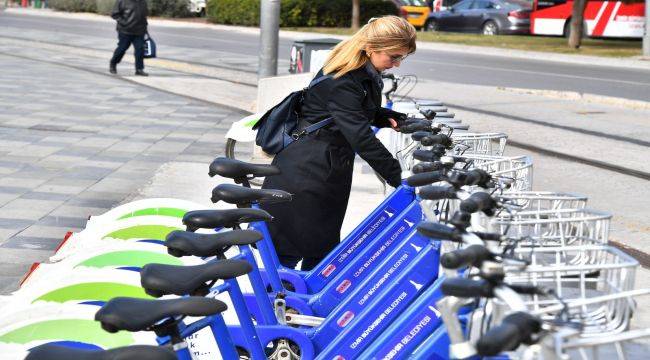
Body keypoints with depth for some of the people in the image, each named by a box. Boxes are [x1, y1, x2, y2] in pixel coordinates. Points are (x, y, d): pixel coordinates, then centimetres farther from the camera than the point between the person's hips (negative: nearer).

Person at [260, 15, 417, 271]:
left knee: (323, 249, 14)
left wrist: (388, 118, 1)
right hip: (304, 175, -9)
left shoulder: (367, 74, 4)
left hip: (331, 171, 9)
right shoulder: (340, 82, -26)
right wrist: (400, 178, -27)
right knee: (288, 253, 0)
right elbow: (362, 139, -29)